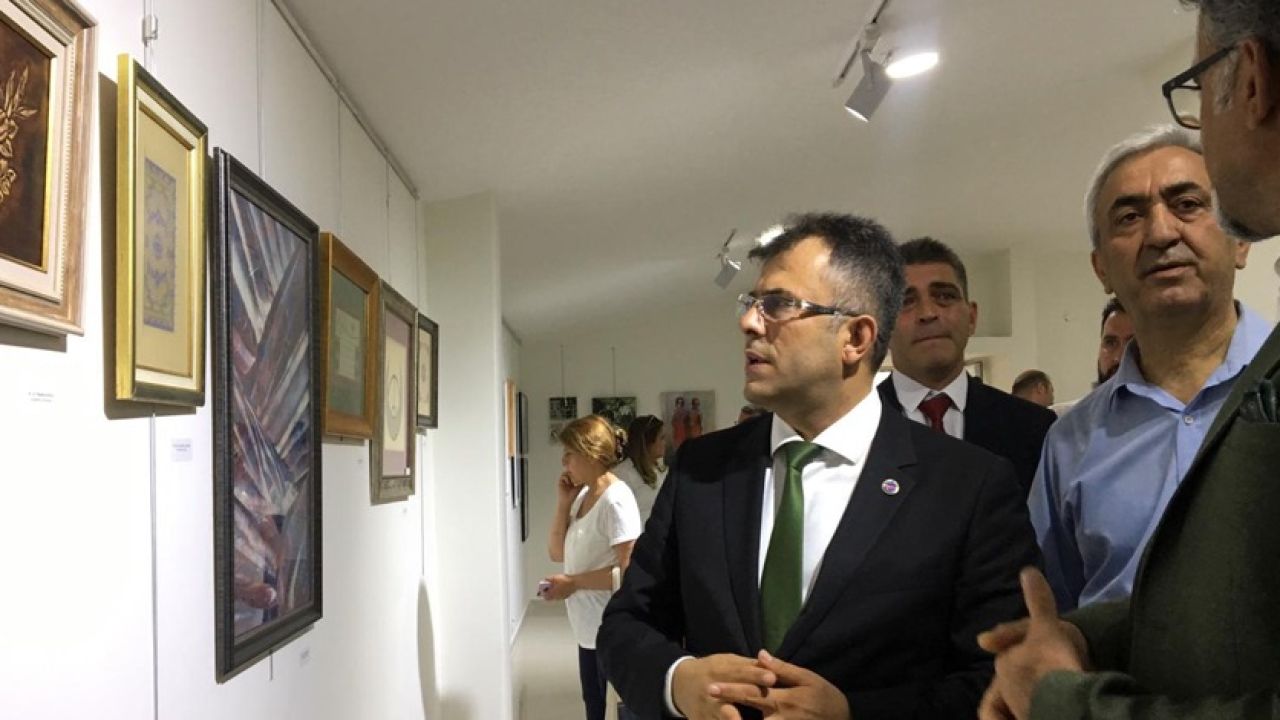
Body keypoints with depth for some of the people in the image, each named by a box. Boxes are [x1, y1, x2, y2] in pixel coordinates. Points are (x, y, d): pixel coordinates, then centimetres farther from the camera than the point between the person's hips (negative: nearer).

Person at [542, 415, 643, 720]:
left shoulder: (616, 500, -19)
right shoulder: (582, 496, 8)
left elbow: (630, 572, -23)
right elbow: (557, 553, 10)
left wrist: (573, 583, -18)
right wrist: (564, 502, -1)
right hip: (590, 628, 9)